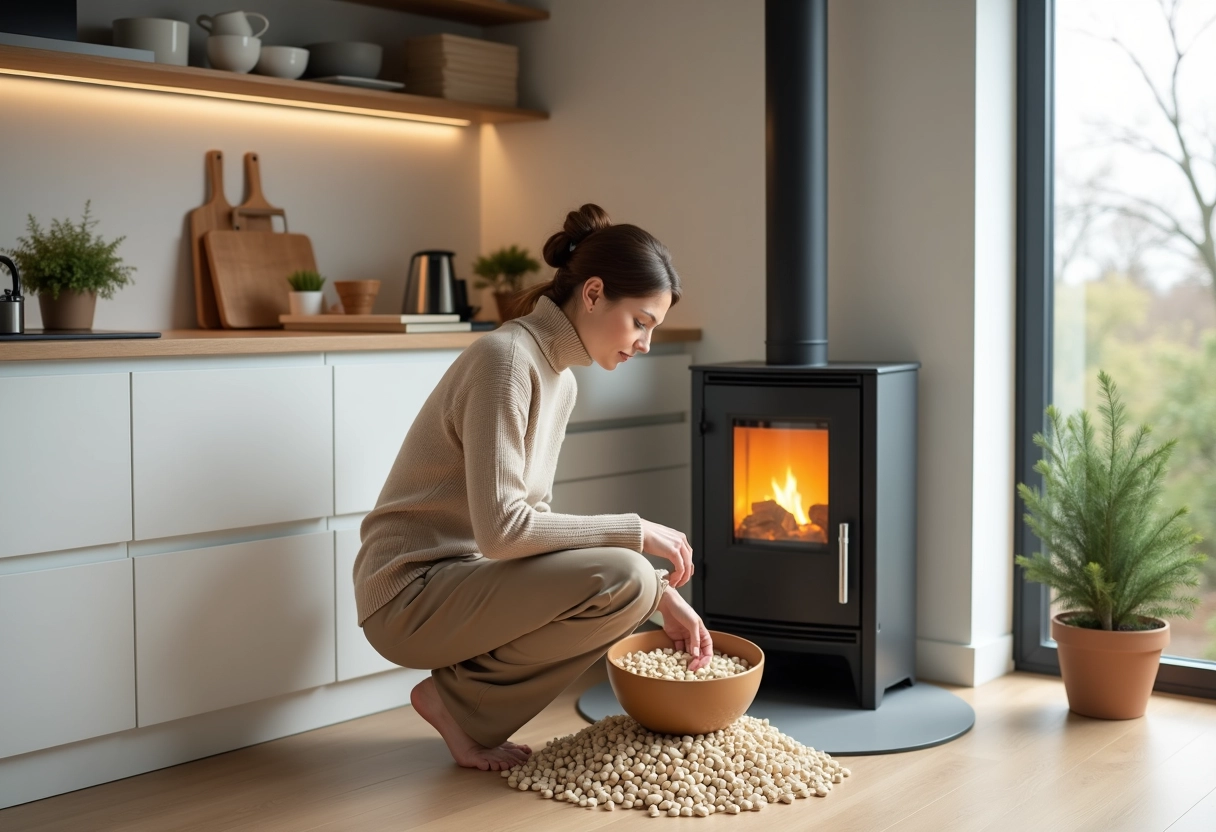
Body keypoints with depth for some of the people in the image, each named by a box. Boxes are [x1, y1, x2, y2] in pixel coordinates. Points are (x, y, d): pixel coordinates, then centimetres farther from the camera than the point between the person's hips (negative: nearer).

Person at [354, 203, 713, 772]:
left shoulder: (560, 379, 10)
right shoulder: (506, 358, -19)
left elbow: (534, 522, 12)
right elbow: (500, 528, -26)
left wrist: (658, 592, 4)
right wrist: (634, 532, -17)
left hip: (460, 581, 10)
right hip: (410, 595, -10)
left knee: (638, 585, 13)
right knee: (621, 581, -24)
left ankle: (470, 684, 8)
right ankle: (457, 699, -6)